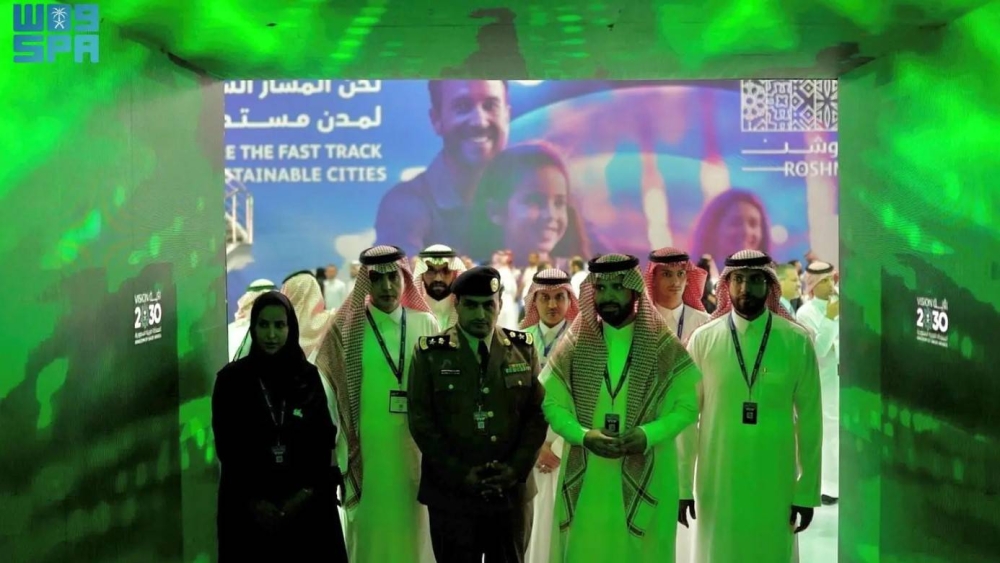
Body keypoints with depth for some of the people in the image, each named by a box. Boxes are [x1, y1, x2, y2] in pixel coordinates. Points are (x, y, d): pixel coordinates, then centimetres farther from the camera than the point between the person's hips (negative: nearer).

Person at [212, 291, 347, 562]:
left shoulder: (308, 376, 4)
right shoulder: (231, 378, -1)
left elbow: (323, 440, 1)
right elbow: (227, 447, -3)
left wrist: (305, 493, -10)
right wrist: (254, 501, -11)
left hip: (306, 504, 2)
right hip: (249, 506, -1)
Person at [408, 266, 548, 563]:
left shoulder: (523, 347, 4)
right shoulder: (430, 352, -3)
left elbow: (539, 412, 2)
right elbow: (421, 421, -6)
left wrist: (517, 468, -10)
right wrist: (459, 473, -13)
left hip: (512, 491, 2)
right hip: (451, 493, -2)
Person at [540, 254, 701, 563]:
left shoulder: (663, 345, -2)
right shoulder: (575, 342, 2)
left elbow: (688, 405, -1)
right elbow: (550, 402, 1)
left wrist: (648, 435, -17)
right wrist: (583, 435, -16)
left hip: (645, 475, -1)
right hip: (586, 476, 1)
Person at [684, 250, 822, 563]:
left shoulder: (798, 342, -5)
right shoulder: (703, 339, -4)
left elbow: (809, 419, -1)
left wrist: (808, 490, 1)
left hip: (775, 481, 0)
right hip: (717, 479, 0)